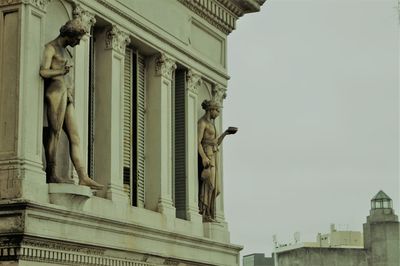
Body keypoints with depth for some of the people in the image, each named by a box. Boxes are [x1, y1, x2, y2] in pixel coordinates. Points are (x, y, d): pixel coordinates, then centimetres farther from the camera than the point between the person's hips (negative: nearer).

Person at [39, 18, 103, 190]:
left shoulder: (65, 50, 24)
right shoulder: (51, 47, -2)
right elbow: (44, 71, -14)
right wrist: (62, 71, -25)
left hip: (65, 93, 9)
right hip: (55, 90, -9)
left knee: (75, 136, 1)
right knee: (55, 132, -13)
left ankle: (83, 177, -3)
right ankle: (51, 174, -13)